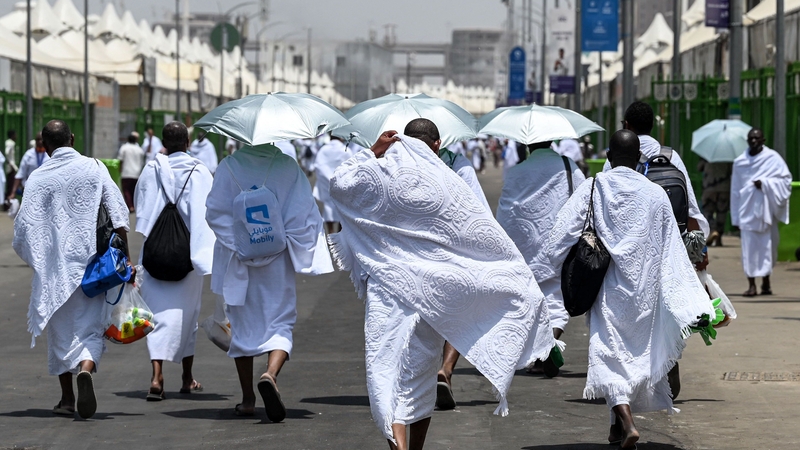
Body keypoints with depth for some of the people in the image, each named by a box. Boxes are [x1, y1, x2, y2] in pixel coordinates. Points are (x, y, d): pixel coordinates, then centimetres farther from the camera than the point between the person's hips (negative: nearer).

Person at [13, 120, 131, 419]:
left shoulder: (38, 178, -3)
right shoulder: (94, 169, -1)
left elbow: (24, 226, -4)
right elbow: (119, 217, -4)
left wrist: (35, 260, 13)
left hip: (54, 266, 0)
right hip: (91, 261, 0)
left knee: (60, 331, 13)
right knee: (90, 327, 1)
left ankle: (66, 398, 17)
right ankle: (85, 370, -29)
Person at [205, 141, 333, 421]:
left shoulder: (230, 167, -6)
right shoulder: (288, 167, -6)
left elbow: (215, 212, -8)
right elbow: (305, 212, -6)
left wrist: (237, 245, -5)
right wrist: (291, 244, 3)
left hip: (238, 262, 1)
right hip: (277, 262, -1)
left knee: (243, 326, 13)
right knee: (280, 322, 5)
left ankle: (247, 399, 17)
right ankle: (271, 374, -24)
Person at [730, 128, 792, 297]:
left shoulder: (773, 158, 0)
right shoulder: (739, 162, 7)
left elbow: (786, 179, -2)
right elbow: (735, 189, 10)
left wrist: (765, 183, -16)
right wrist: (735, 217, 8)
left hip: (766, 209, -1)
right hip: (747, 210, 1)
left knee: (767, 245, 2)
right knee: (749, 246, -5)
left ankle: (766, 281, 16)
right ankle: (751, 284, -4)